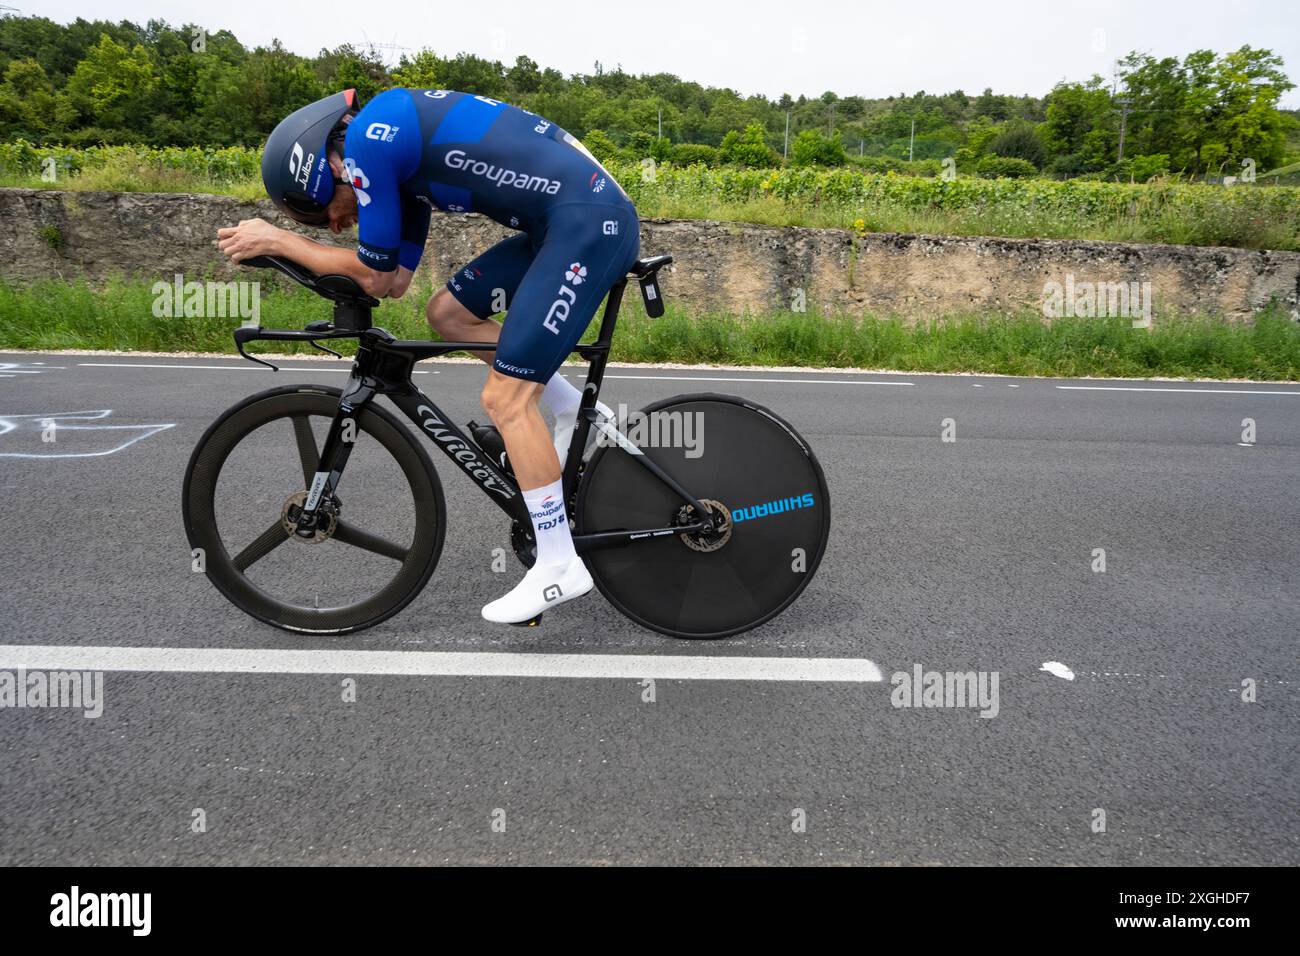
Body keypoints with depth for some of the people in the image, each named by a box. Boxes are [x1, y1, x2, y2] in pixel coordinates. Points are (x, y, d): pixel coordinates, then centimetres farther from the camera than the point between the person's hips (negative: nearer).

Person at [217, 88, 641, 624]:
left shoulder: (366, 136, -8)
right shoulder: (398, 140, 20)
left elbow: (375, 278, -3)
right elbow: (396, 281, 19)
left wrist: (277, 240, 7)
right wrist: (287, 252, 17)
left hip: (590, 222, -10)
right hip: (576, 218, 10)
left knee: (506, 398, -8)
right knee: (447, 313, 15)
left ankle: (559, 566, 1)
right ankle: (579, 415, 18)